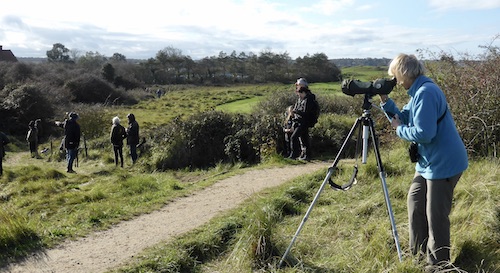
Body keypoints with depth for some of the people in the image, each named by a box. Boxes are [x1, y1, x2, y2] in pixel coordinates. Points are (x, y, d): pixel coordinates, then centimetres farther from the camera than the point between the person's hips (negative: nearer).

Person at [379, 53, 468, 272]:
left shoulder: (426, 92, -22)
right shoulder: (418, 92, 10)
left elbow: (424, 133, -29)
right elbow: (404, 118, 12)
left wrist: (399, 129, -13)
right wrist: (385, 101, 2)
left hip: (444, 162, -11)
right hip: (429, 161, 11)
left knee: (435, 213, 0)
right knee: (415, 200, 20)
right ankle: (419, 249, 35)